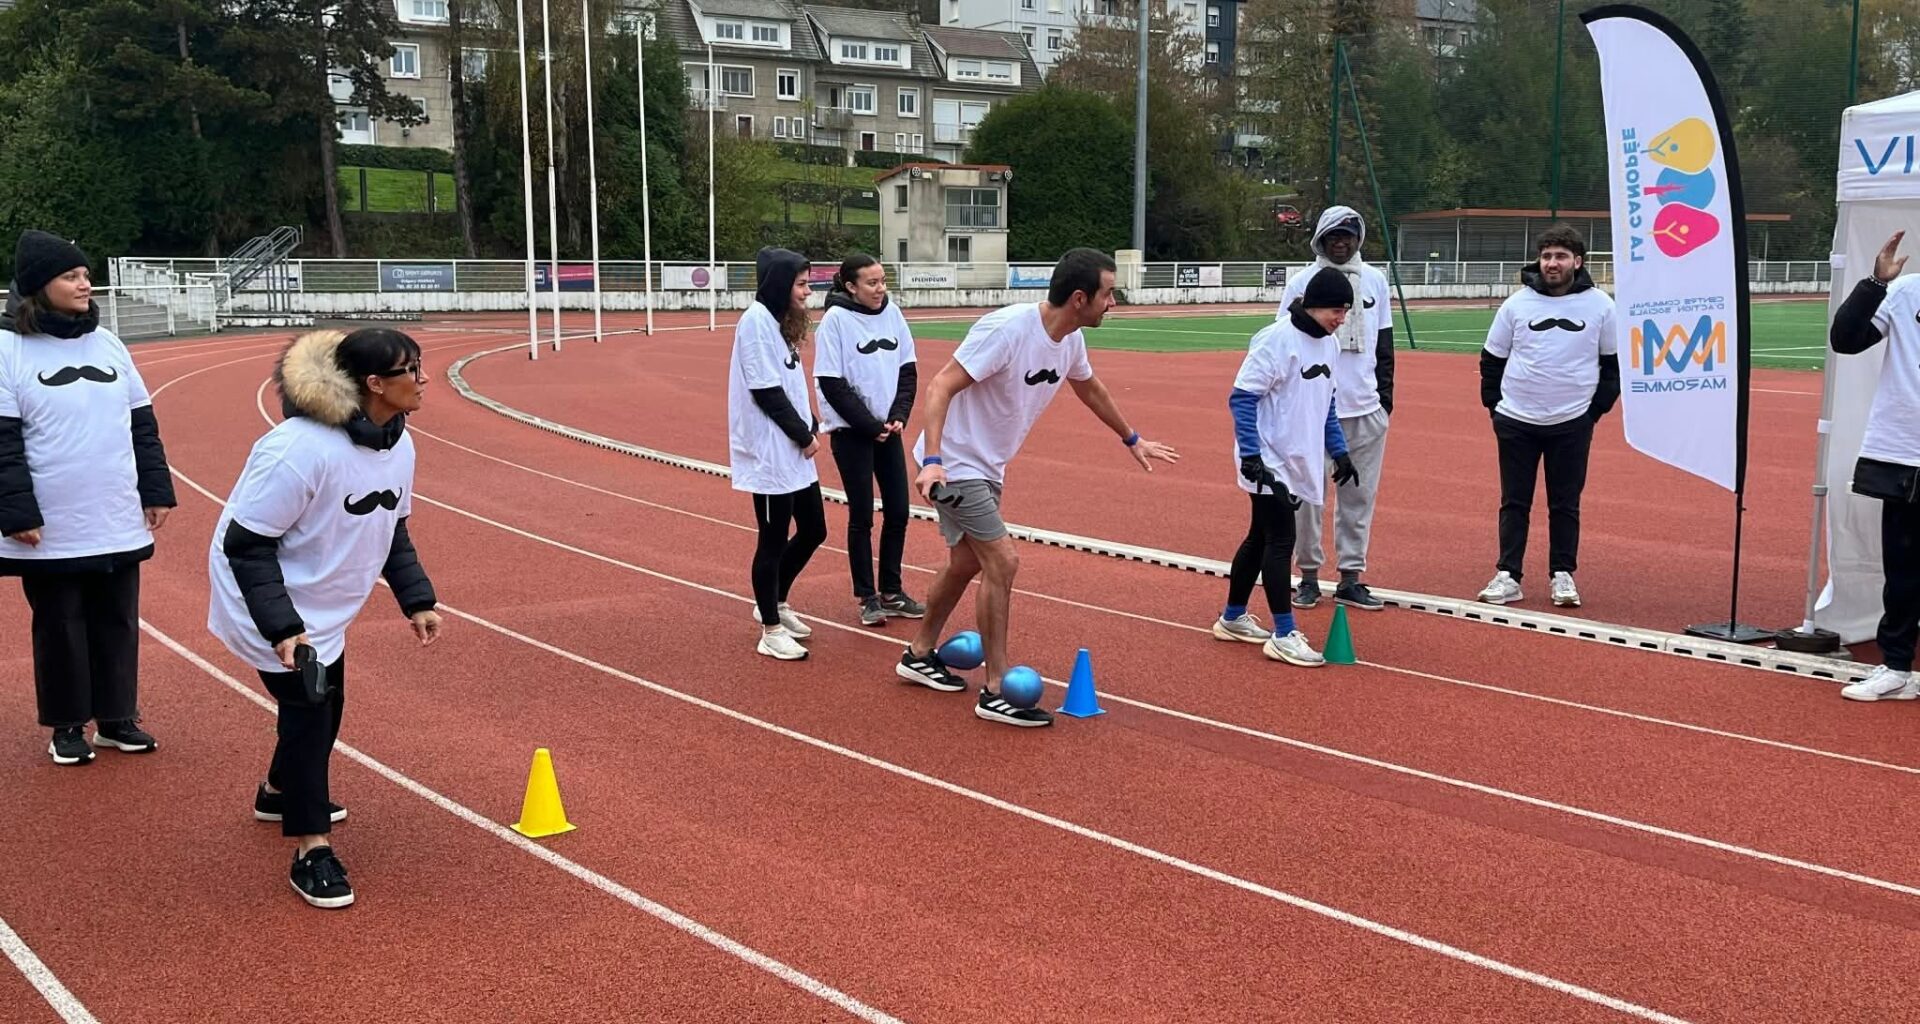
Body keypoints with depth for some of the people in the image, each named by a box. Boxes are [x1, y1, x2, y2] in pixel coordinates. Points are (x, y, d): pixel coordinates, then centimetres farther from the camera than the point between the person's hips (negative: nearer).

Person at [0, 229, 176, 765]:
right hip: (51, 532, -4)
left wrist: (156, 491, 9)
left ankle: (117, 719, 24)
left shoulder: (107, 343, 8)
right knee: (60, 627, 7)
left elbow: (143, 424, 13)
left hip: (120, 526, 4)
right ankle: (68, 726, 20)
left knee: (118, 623, 10)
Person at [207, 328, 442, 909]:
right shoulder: (301, 449, -33)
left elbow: (391, 529, 9)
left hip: (323, 605, 9)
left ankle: (280, 793, 48)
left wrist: (416, 600, 3)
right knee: (307, 708, -11)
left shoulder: (398, 444, -7)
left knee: (326, 704, 20)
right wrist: (281, 627, -33)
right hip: (270, 606, -8)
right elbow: (245, 544, -28)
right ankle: (311, 853, 0)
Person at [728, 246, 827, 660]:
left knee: (813, 530, 15)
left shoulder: (780, 320, 12)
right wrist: (803, 435, -13)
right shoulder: (756, 321, -16)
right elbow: (767, 391, -19)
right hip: (770, 454, -9)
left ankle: (775, 603, 33)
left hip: (795, 453, 9)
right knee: (774, 541, 0)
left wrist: (811, 430, 3)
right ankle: (771, 631, 12)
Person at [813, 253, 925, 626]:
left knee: (898, 511, 7)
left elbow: (908, 371, 7)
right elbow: (832, 384, -13)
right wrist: (870, 425, -14)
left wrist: (898, 416, -7)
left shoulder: (892, 314, 3)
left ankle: (891, 592, 21)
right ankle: (867, 597, 14)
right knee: (861, 515, 2)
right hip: (851, 432, -5)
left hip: (888, 429, 5)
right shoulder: (836, 319, -12)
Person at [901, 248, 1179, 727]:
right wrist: (932, 460, -40)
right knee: (1003, 562, -12)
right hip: (954, 462, -9)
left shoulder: (1071, 339, -2)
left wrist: (1132, 439, 31)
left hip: (988, 466, 9)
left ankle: (919, 655, 38)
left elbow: (1091, 389, 20)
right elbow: (940, 386, -29)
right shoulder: (1007, 329, -28)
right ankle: (996, 692, -2)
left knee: (967, 561, 19)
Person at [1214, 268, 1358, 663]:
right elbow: (1242, 397, -17)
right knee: (1280, 540, -7)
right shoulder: (1276, 340, -16)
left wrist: (1339, 451, 16)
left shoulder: (1329, 343, 8)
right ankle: (1284, 635, -2)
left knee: (1261, 538, 16)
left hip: (1299, 464, 8)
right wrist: (1250, 455, -22)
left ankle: (1233, 618, 28)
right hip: (1270, 463, -8)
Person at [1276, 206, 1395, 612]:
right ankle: (1309, 575, 12)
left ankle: (1350, 578, 13)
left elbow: (1384, 342, 16)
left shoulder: (1375, 280, 10)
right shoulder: (1302, 282, 0)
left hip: (1365, 407, 3)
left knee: (1360, 495, 5)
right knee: (1307, 494, 1)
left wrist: (1385, 392, 12)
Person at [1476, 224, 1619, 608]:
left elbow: (1615, 361, 10)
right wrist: (1494, 403, 3)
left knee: (1566, 504, 6)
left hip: (1572, 423, -1)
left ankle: (1563, 575, 15)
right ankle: (1507, 576, 9)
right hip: (1516, 421, 1)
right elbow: (1492, 359, 10)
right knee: (1514, 502, 4)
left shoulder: (1600, 305, 1)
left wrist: (1598, 406, 3)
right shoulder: (1517, 304, 2)